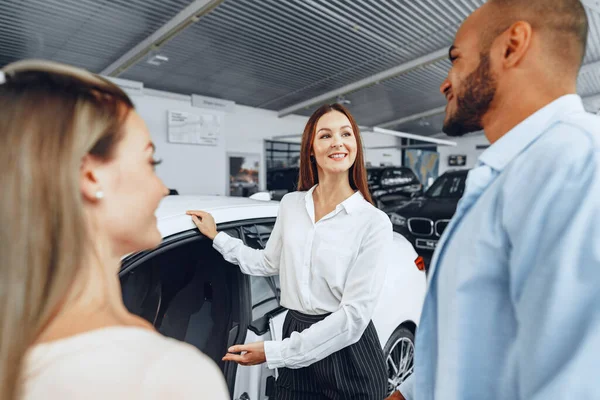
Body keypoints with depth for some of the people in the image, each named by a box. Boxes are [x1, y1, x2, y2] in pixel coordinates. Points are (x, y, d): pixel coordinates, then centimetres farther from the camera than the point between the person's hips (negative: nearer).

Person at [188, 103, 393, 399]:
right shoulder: (290, 205, 0)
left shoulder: (374, 222, -15)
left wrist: (274, 352, -19)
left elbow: (355, 314, -18)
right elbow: (269, 263, 14)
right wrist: (217, 237, 13)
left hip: (349, 354, -3)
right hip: (295, 334, 4)